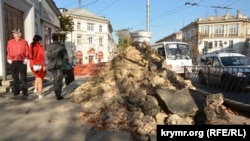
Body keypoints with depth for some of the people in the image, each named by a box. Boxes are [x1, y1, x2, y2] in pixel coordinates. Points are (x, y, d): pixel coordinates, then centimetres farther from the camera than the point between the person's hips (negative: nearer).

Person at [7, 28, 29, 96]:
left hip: (22, 62, -2)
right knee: (15, 77, 9)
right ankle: (16, 91, 19)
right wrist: (9, 59, -1)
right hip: (13, 62, 3)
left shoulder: (24, 42, 2)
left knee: (24, 77, 1)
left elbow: (27, 52, 0)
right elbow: (8, 52, 9)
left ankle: (25, 91, 8)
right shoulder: (10, 42, 9)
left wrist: (26, 59, -9)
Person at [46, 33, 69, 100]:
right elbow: (65, 56, -7)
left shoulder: (49, 46, 0)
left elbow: (48, 55, -7)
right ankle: (59, 95, -1)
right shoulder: (61, 46, -7)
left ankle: (57, 94, 21)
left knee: (55, 79, 16)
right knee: (59, 80, 2)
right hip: (60, 65, -3)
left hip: (52, 65, 3)